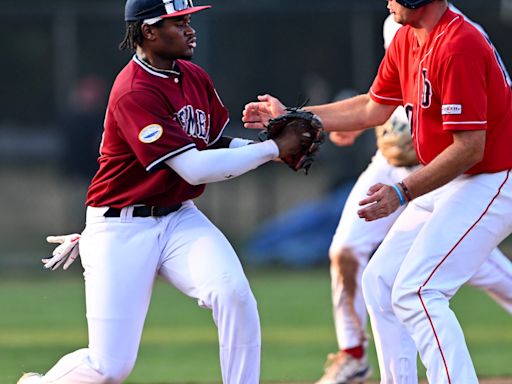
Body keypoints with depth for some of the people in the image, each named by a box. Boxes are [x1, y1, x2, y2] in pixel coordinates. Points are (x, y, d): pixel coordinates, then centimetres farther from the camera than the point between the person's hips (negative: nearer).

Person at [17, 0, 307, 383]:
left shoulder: (195, 78, 5)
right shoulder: (134, 92, -21)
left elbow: (219, 146, 14)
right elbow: (195, 168, -25)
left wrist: (269, 145, -6)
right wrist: (273, 149, -18)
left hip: (179, 219, 6)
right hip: (121, 230, -6)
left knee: (234, 293, -25)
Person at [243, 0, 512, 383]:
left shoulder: (458, 46, -25)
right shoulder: (407, 40, 6)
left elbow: (469, 149, -26)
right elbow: (374, 109, 20)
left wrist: (403, 193, -29)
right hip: (448, 185, 11)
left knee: (415, 292, -19)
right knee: (379, 282, 13)